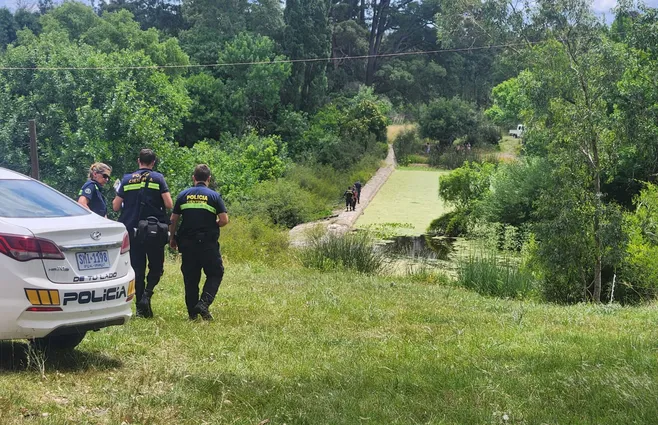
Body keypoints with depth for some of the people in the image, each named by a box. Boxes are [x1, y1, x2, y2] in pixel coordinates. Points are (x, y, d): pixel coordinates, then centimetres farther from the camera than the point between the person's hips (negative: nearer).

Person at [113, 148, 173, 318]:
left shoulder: (127, 180, 4)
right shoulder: (158, 178, -2)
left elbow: (116, 206, 5)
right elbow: (169, 204, -10)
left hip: (133, 231, 2)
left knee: (137, 268, 7)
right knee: (156, 267, 9)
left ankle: (140, 307, 5)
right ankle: (147, 294, -14)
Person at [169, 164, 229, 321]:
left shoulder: (183, 195, 5)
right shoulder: (214, 196, -2)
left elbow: (173, 220, 6)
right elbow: (224, 220, -8)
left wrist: (172, 238, 18)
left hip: (187, 243, 3)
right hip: (208, 243, -3)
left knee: (190, 278, 10)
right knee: (215, 274, 8)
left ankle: (192, 312, 12)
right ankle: (204, 303, -11)